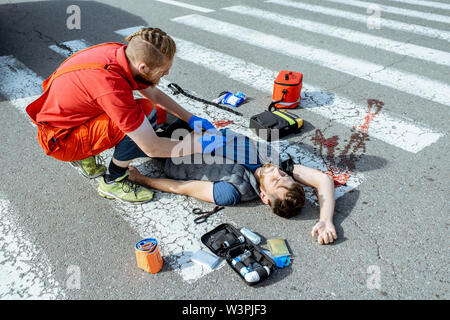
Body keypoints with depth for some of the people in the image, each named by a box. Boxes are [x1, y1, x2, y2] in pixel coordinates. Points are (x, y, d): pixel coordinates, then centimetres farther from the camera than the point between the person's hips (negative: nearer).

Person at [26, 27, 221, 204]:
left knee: (159, 116, 4)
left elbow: (155, 95, 7)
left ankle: (86, 156, 11)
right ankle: (113, 182, -6)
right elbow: (152, 148, -30)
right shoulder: (112, 88, -36)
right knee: (147, 114, -27)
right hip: (60, 140, -8)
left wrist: (191, 119, 2)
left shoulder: (125, 54, -12)